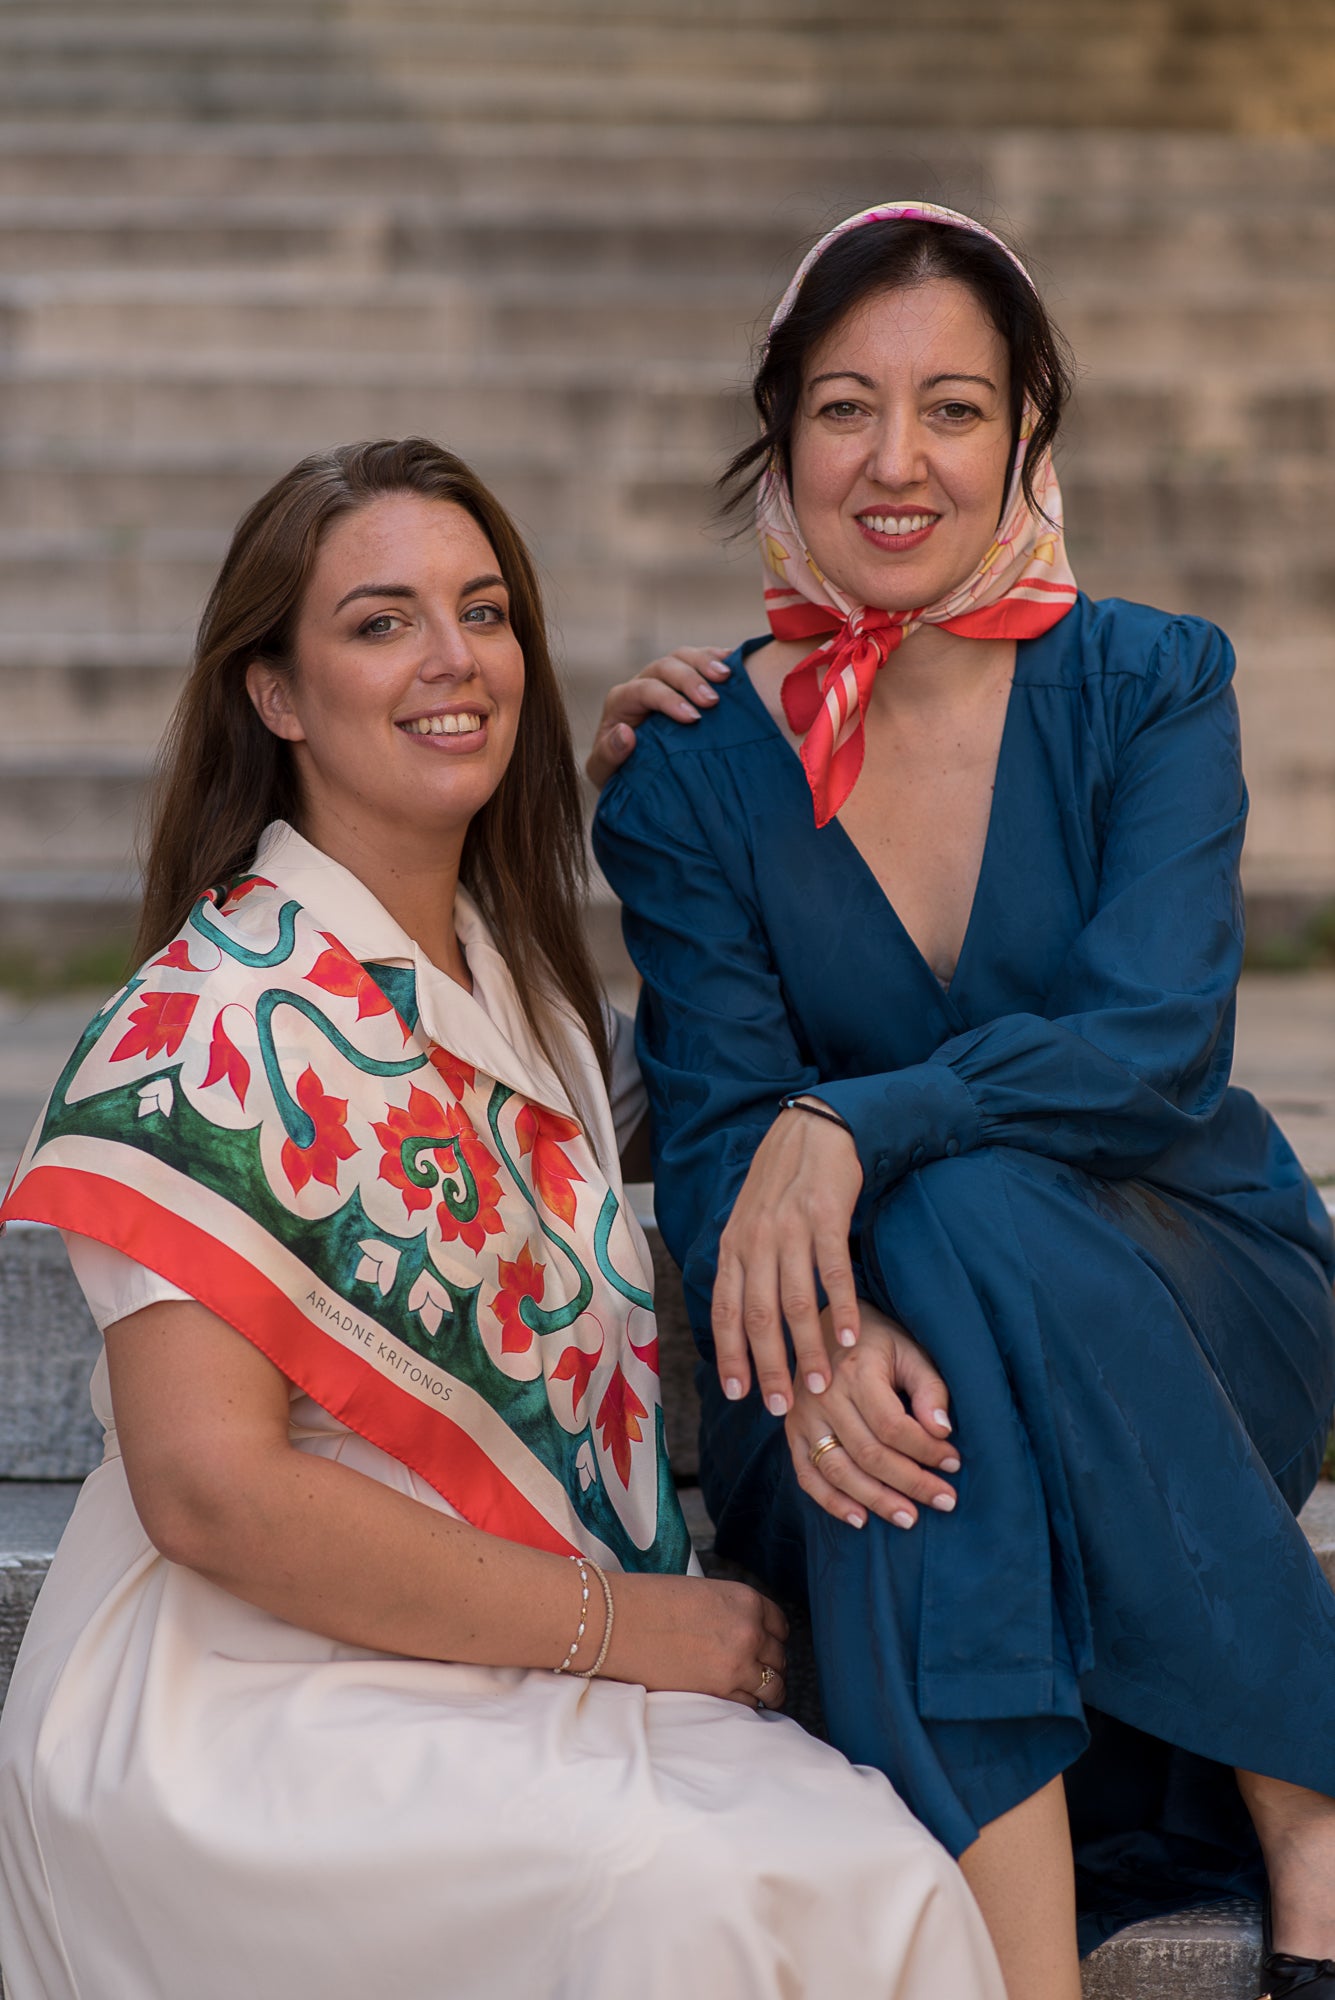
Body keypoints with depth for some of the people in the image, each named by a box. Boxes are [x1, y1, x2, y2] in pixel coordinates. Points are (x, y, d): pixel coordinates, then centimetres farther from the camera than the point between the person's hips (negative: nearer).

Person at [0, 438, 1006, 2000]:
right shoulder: (212, 1019, -11)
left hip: (529, 1682, 7)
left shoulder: (511, 972, 12)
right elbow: (209, 1487, -18)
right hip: (261, 1699, -6)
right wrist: (612, 1620, -13)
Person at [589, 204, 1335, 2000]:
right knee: (895, 1438, -34)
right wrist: (818, 1338, -33)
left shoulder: (1150, 688, -3)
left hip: (1191, 1309, -1)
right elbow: (716, 1131, -10)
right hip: (864, 1313, 1)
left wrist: (853, 1130, -35)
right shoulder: (696, 772, 0)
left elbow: (1161, 1043, -18)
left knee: (975, 1212, -33)